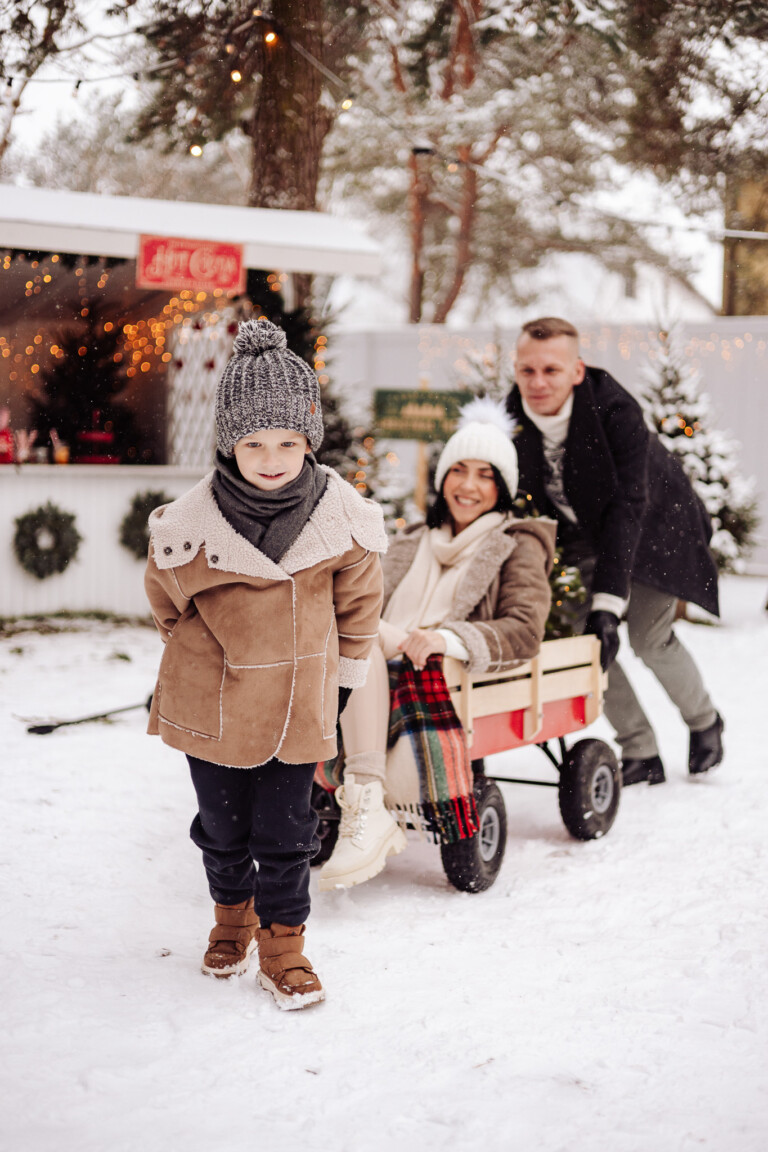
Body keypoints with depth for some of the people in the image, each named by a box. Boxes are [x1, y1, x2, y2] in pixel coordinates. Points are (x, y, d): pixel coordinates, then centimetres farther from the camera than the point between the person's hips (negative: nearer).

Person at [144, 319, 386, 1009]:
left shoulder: (345, 519, -13)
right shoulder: (187, 526, -17)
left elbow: (359, 604, 3)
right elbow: (167, 600, 3)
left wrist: (337, 677, 8)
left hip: (299, 706, 0)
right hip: (210, 707, 0)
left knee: (286, 832, 6)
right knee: (223, 827, 17)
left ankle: (282, 940, 23)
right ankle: (233, 915, 41)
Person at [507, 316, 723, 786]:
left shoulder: (616, 410, -34)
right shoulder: (511, 417, -20)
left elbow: (627, 506, -36)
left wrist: (607, 603, -41)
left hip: (652, 526, -4)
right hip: (582, 533, 4)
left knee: (650, 638, -7)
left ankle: (705, 722, 25)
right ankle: (641, 755, 9)